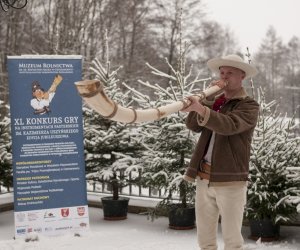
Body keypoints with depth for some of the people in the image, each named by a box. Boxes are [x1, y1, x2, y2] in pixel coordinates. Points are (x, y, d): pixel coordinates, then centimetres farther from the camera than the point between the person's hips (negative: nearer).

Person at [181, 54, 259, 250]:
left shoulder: (249, 105, -3)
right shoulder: (212, 100, 17)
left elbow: (229, 125, -24)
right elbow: (193, 125, 2)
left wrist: (201, 109, -40)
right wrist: (208, 96, -6)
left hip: (230, 179, -6)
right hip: (204, 177, 6)